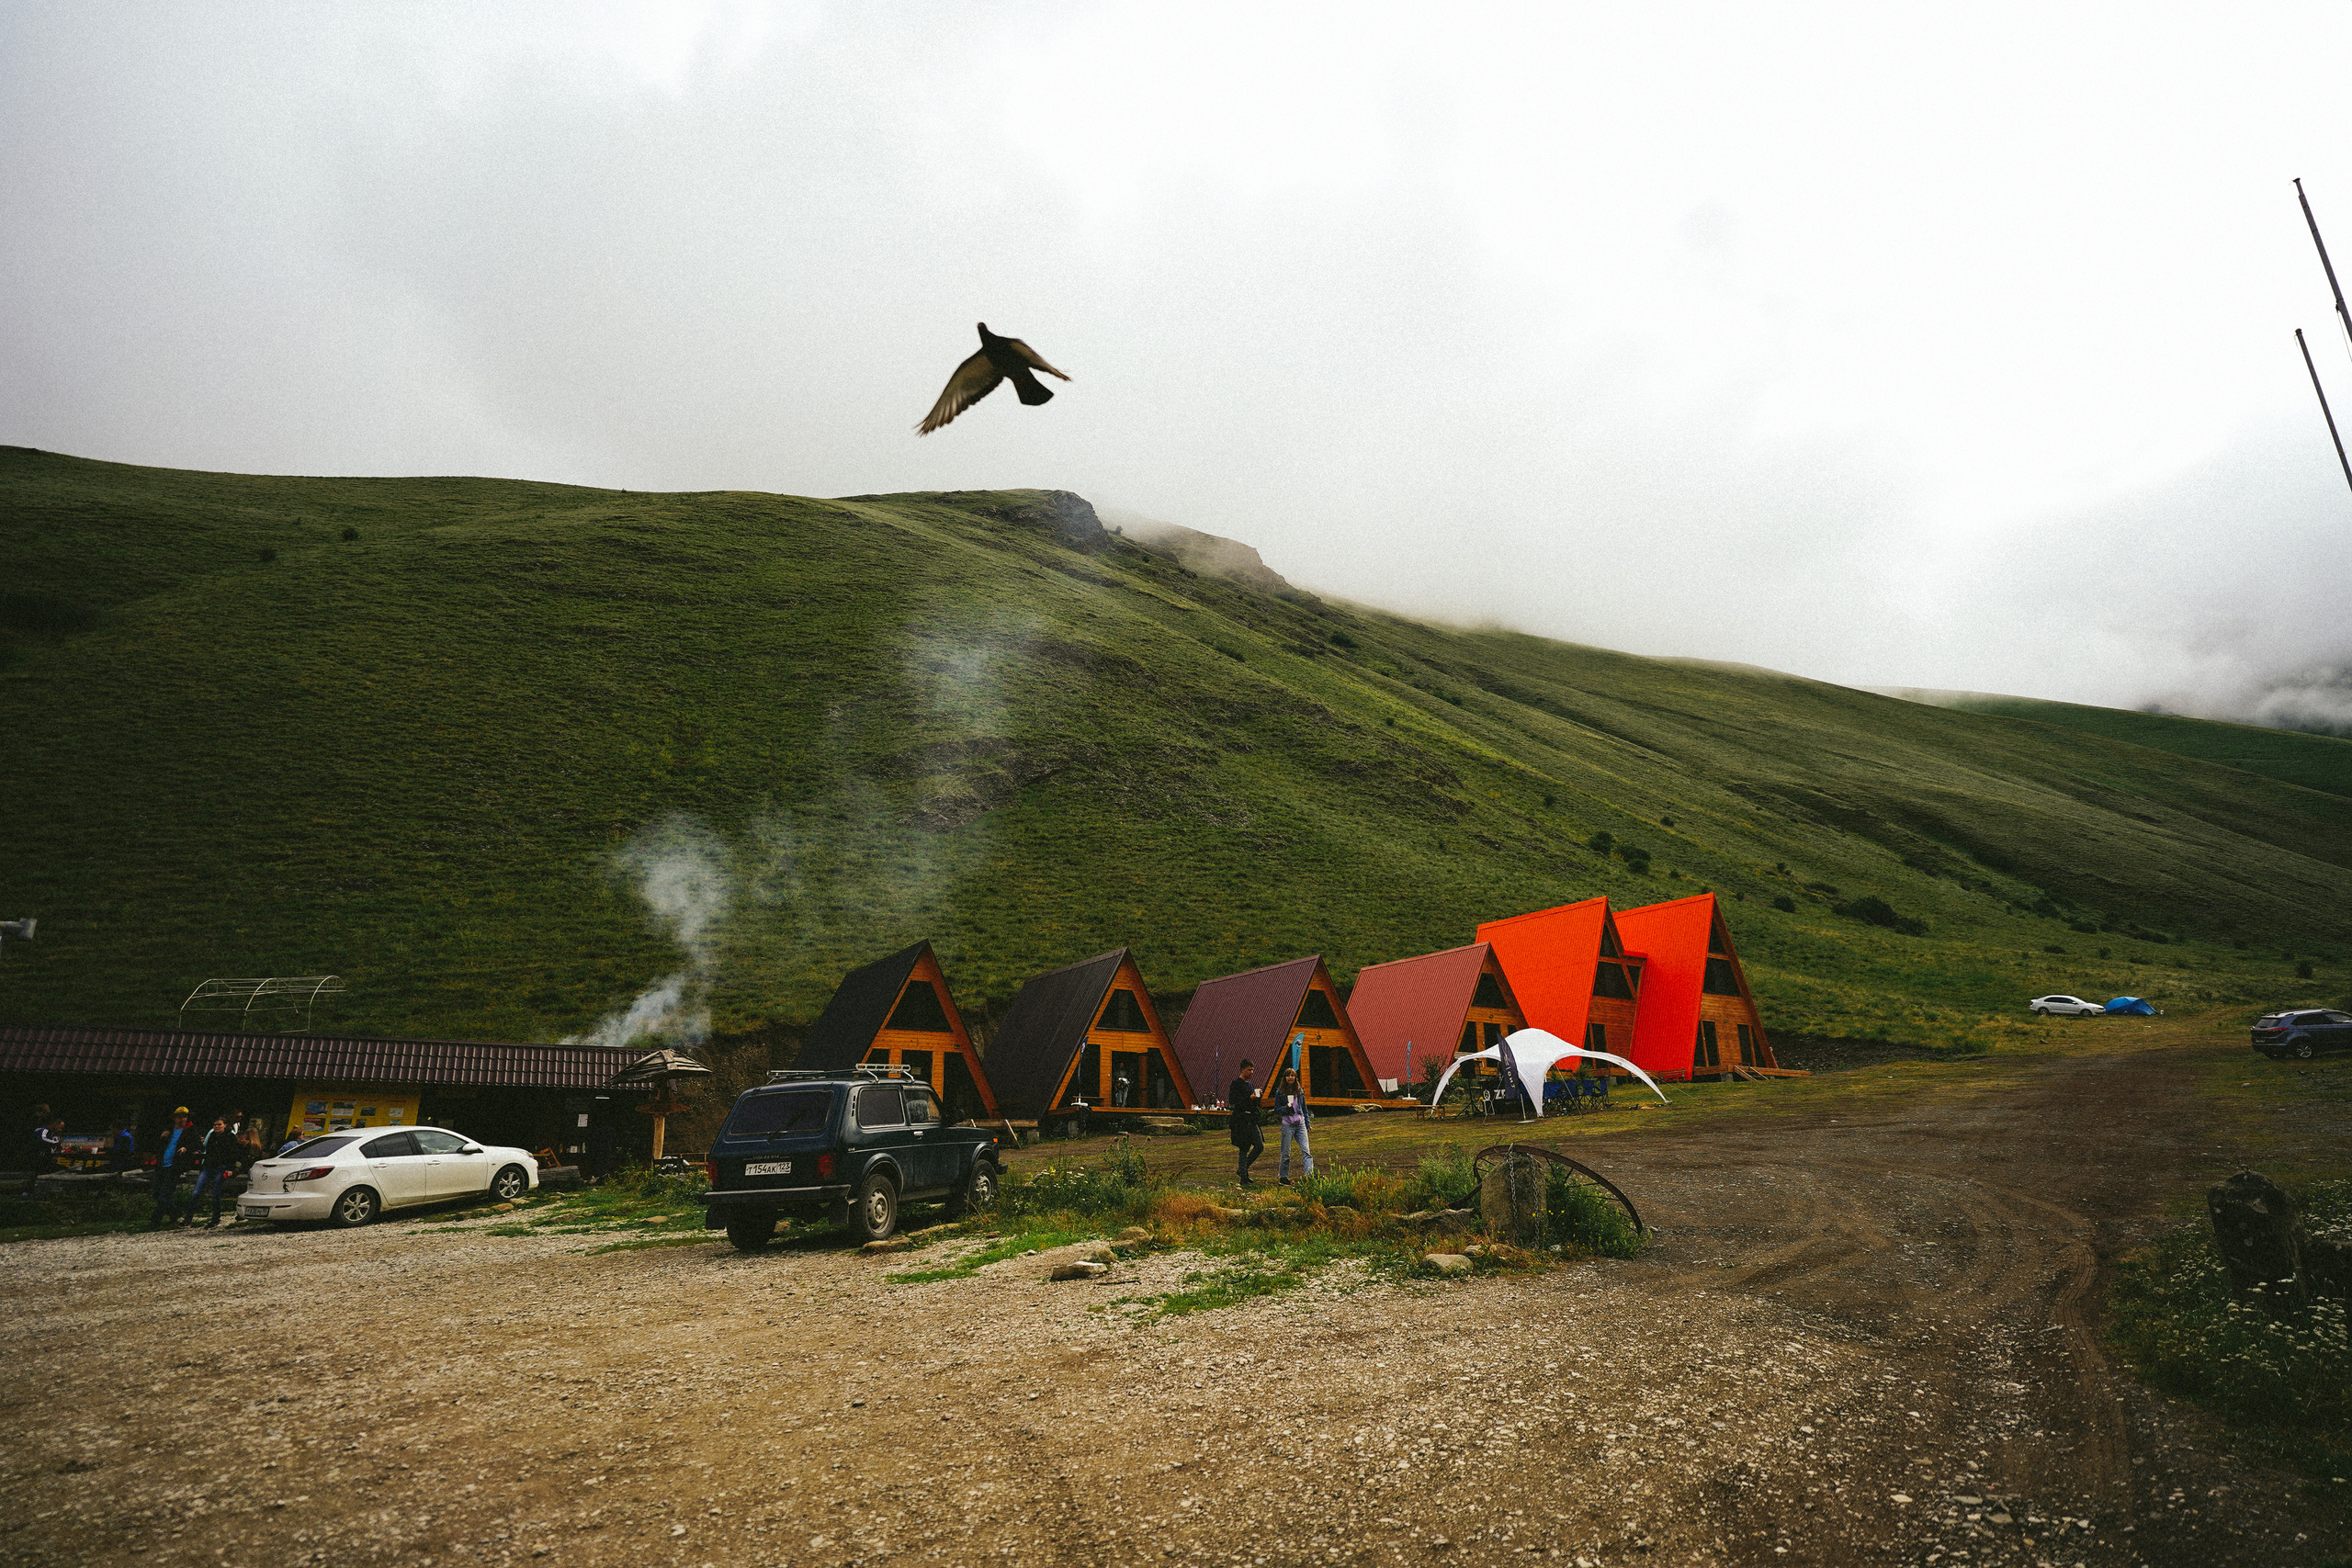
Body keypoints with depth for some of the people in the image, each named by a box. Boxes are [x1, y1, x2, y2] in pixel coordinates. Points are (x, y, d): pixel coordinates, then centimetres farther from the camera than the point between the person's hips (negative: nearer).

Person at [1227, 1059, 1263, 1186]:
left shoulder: (1250, 1084, 19)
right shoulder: (1236, 1084, -6)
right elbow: (1232, 1101, -15)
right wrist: (1249, 1098, -18)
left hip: (1251, 1121, 8)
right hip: (1241, 1120, -8)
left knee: (1260, 1146, 2)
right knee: (1243, 1149, -4)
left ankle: (1243, 1169, 15)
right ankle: (1243, 1179, 2)